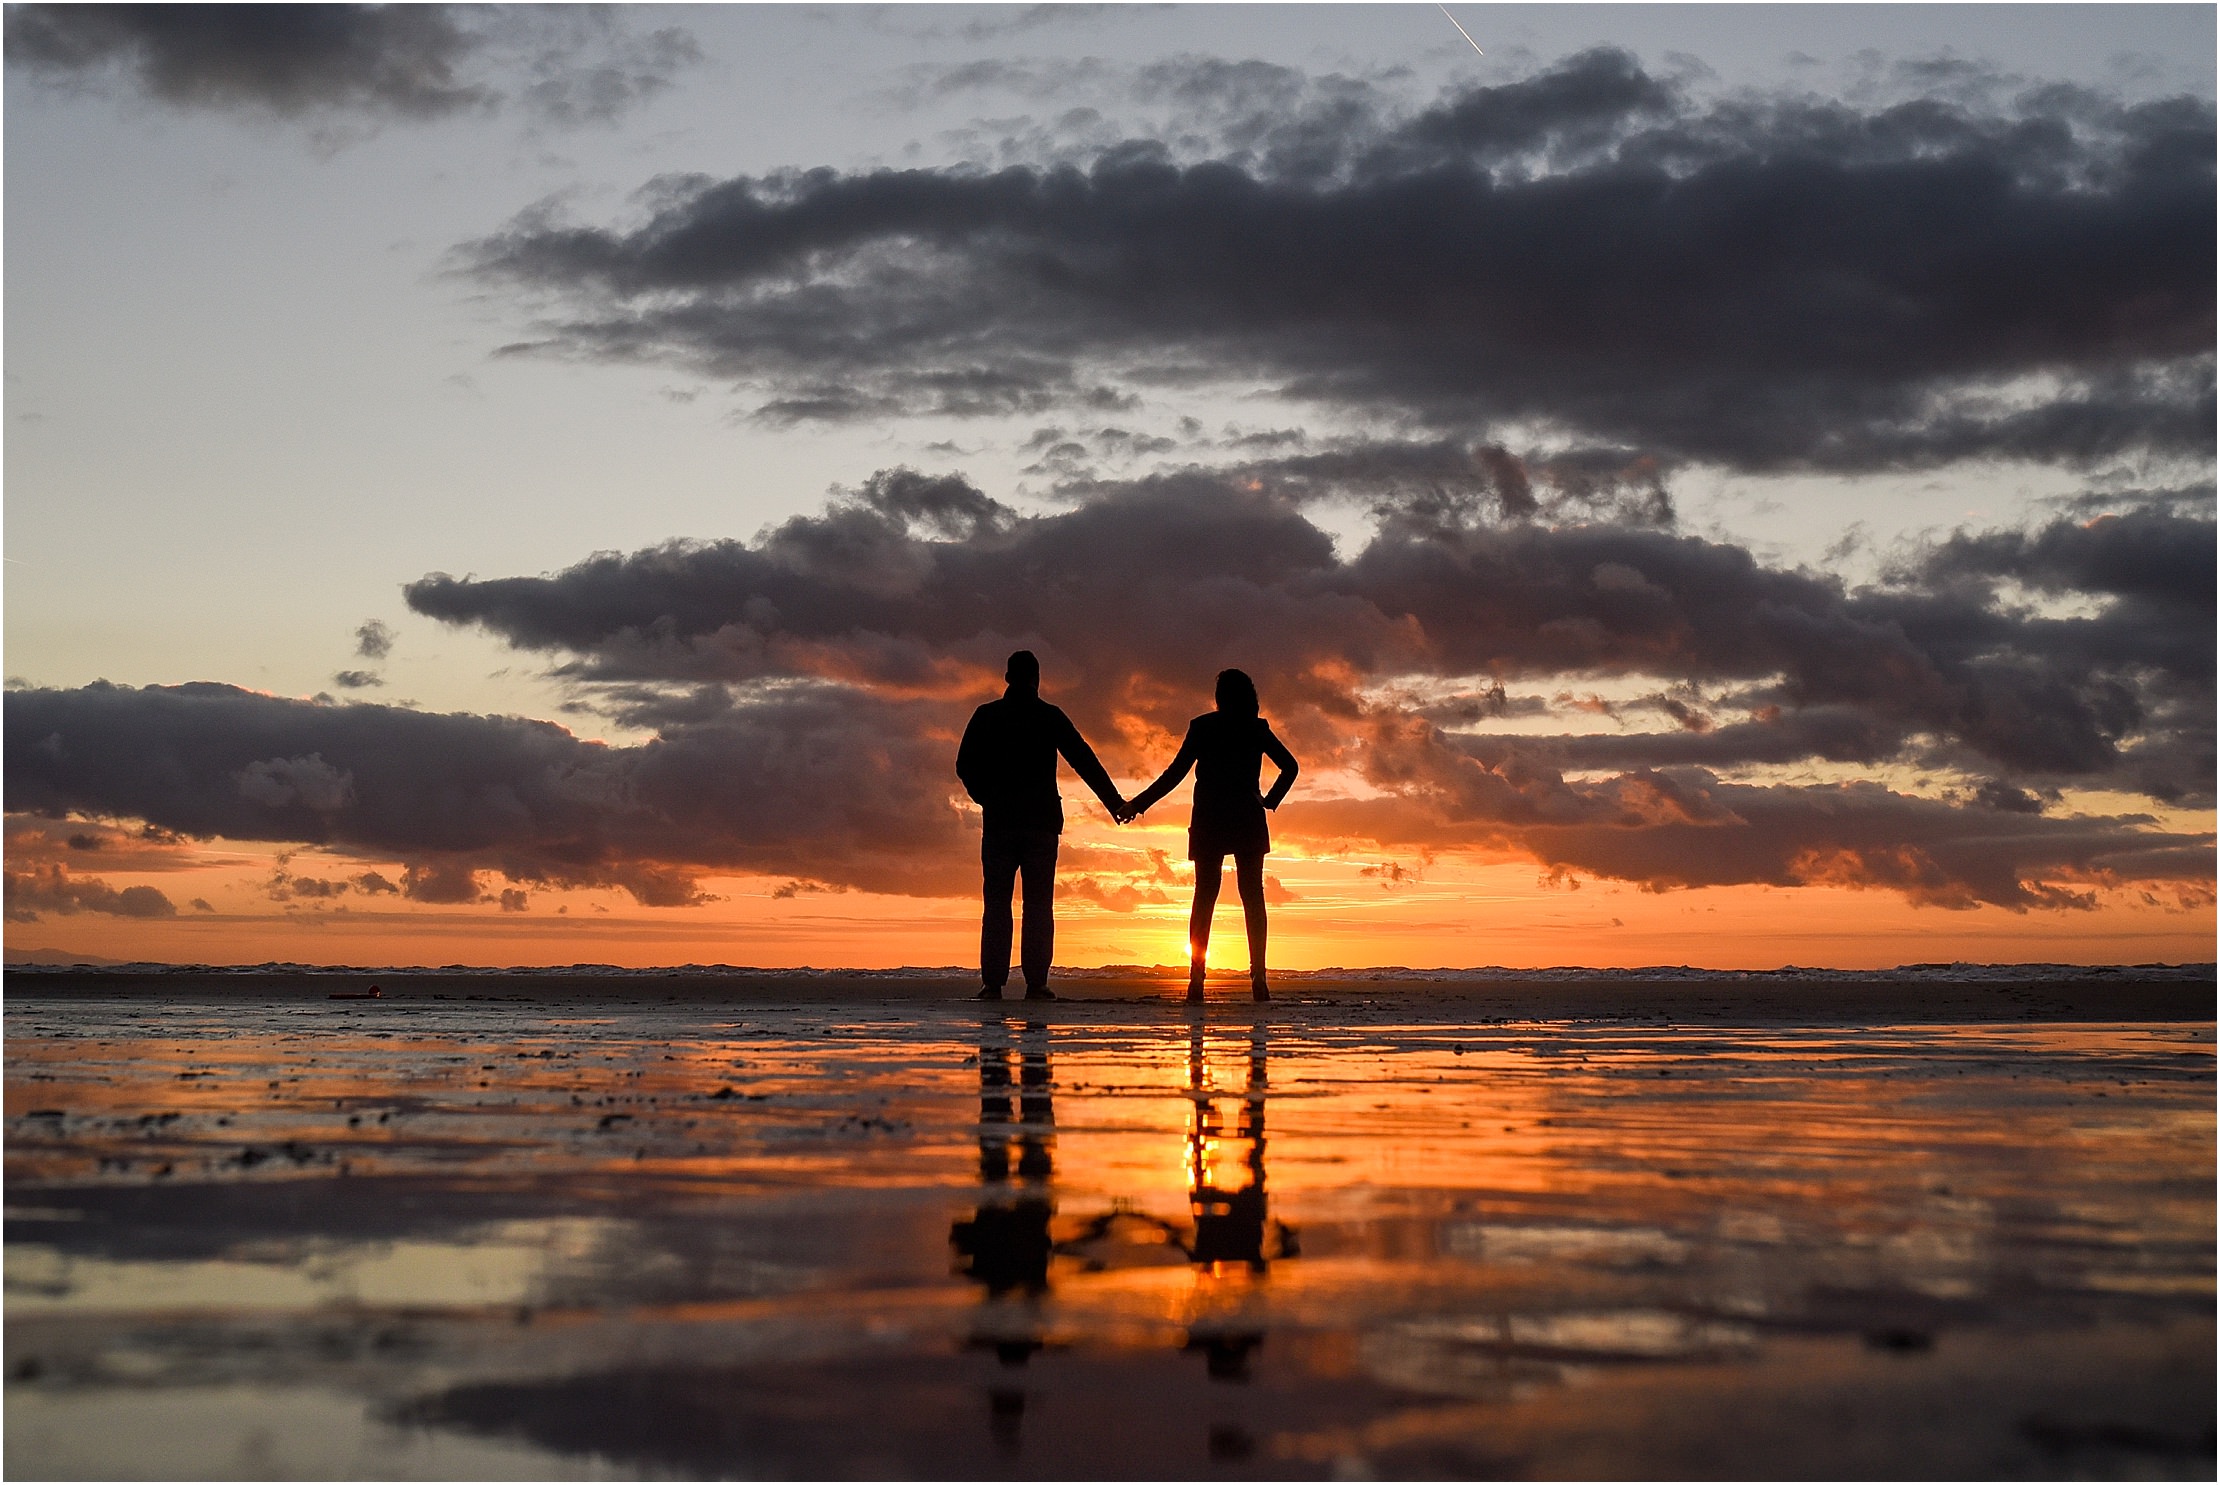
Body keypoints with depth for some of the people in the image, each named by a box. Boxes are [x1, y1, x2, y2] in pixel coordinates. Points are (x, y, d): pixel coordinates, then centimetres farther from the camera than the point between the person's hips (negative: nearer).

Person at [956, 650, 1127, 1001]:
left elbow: (965, 766, 6)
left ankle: (992, 983, -6)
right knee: (1038, 904, 1)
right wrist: (1114, 801, 4)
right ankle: (1036, 983, -5)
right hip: (1041, 822, -1)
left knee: (996, 903, 2)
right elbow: (1084, 760, 0)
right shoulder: (1050, 716, 1)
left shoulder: (986, 716, 4)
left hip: (999, 823, 1)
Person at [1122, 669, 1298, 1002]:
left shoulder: (1202, 727, -2)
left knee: (1204, 897, 2)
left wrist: (1139, 803, -1)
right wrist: (1270, 800, 11)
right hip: (1248, 824, 1)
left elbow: (1176, 772, -5)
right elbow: (1290, 767, 4)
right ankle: (1258, 979, -8)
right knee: (1252, 897, 2)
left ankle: (1196, 981, -5)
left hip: (1209, 823, -1)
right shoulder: (1258, 730, 4)